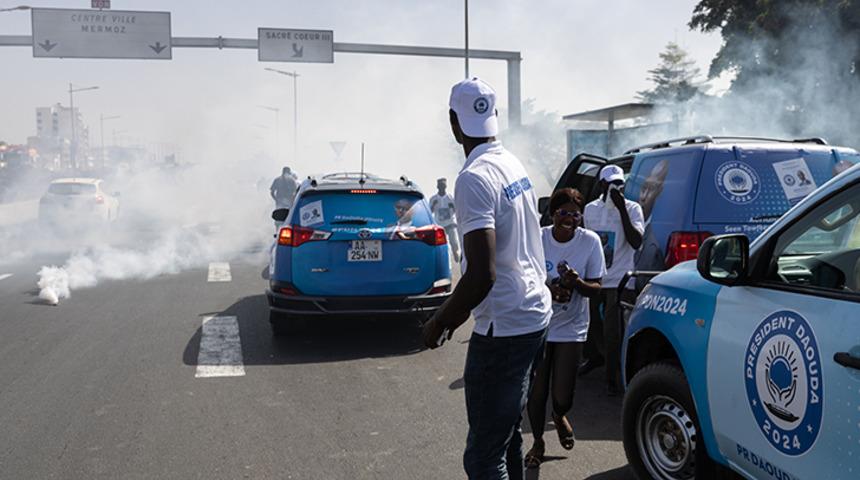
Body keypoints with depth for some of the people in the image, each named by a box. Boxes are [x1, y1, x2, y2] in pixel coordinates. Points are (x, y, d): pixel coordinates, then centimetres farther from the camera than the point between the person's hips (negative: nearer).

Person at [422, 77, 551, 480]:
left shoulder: (474, 178, -20)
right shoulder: (513, 164, 8)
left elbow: (482, 276, -26)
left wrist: (439, 322, -10)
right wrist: (459, 309, 24)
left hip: (503, 327, -9)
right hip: (535, 312, 9)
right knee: (507, 436, 22)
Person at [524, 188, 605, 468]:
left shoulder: (590, 241, -10)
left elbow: (595, 289, -5)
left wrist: (577, 283, -27)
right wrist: (547, 289, -25)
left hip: (571, 329, 0)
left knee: (563, 397, -2)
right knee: (536, 391, 3)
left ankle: (559, 417, 37)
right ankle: (538, 441, 32)